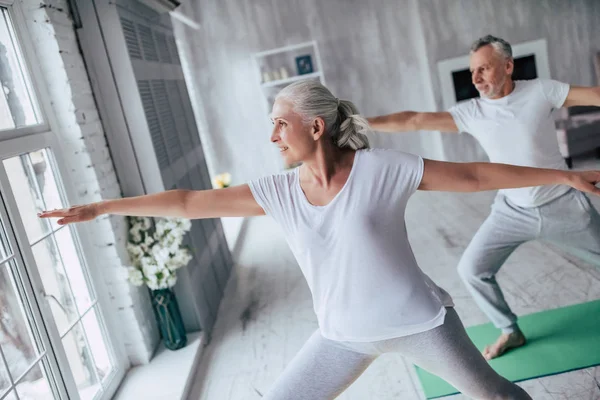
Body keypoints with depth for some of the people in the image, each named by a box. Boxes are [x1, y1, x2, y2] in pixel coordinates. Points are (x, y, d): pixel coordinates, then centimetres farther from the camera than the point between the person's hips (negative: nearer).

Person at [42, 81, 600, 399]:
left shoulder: (381, 169, -20)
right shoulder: (278, 192, -10)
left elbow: (473, 175, -12)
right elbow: (191, 202, -8)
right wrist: (101, 207, -5)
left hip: (416, 320, -3)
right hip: (345, 334, 3)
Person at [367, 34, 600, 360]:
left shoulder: (540, 91, -13)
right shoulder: (470, 112, -10)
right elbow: (415, 120, -15)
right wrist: (362, 122, -20)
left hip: (562, 205, -1)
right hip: (512, 211, 2)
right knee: (472, 269, -2)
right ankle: (510, 331, 19)